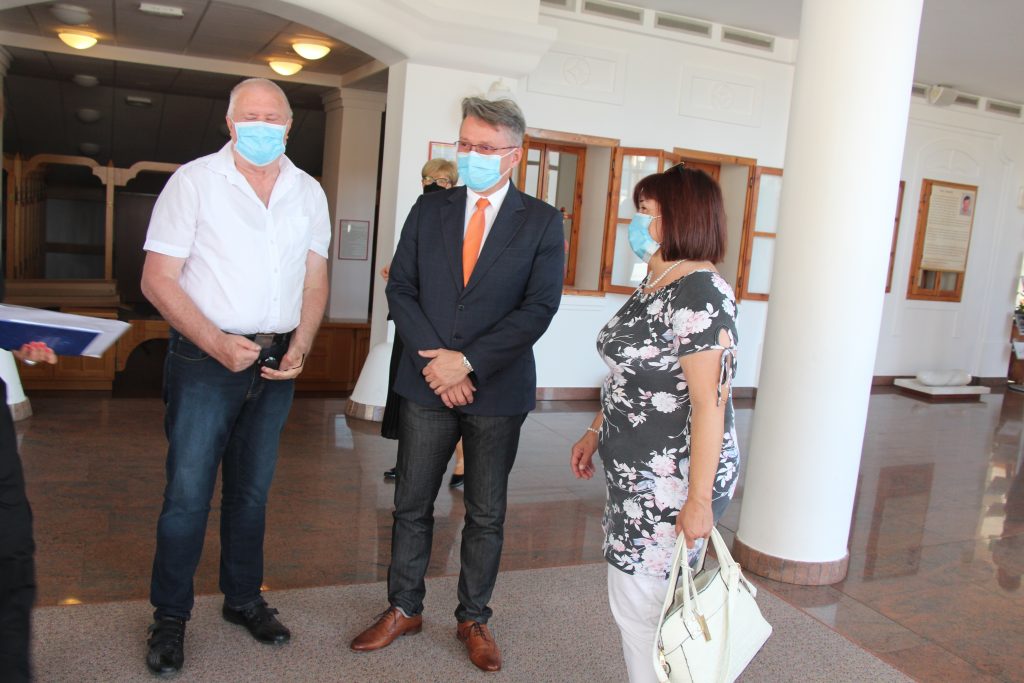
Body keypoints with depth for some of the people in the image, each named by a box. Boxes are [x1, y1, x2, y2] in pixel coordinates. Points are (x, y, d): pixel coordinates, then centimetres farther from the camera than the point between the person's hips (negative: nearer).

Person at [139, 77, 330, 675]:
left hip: (277, 362, 4)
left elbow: (315, 282, 9)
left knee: (252, 489, 14)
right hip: (205, 358, -3)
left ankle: (244, 598, 31)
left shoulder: (309, 193, 7)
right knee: (188, 491, 0)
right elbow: (158, 278, -8)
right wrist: (217, 343, -18)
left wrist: (299, 349, -6)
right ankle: (171, 616, 18)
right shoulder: (194, 181, -4)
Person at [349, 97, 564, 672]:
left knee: (487, 513, 11)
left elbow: (539, 307, -10)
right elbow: (401, 289, 2)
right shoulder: (429, 210, 6)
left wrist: (467, 361, -16)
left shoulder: (542, 222, -2)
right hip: (427, 384, 2)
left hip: (498, 389, -2)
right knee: (412, 503, 11)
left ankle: (474, 619, 28)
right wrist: (435, 360, -12)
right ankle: (404, 609, 30)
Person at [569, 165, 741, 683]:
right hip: (635, 474, 9)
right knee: (633, 598, 19)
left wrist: (699, 500, -23)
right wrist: (596, 432, 21)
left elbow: (710, 401, -23)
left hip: (672, 482, -9)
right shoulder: (654, 284, 10)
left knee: (641, 605, 2)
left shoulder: (700, 294, -20)